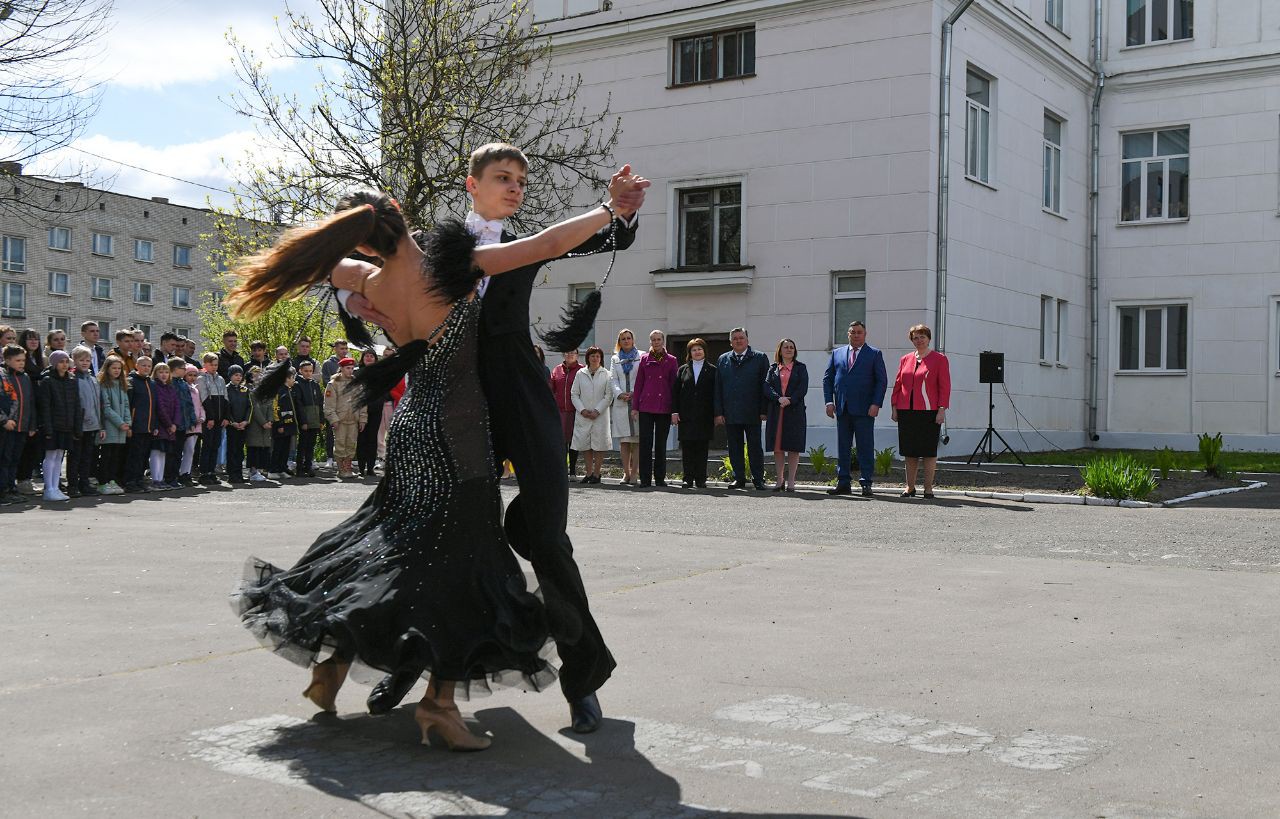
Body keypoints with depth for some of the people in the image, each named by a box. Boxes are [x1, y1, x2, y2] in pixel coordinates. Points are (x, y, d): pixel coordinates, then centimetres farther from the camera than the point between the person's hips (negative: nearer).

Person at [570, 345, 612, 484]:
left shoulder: (606, 374, 3)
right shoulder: (580, 374, 9)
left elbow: (609, 396, -1)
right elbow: (574, 394, 7)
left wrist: (597, 411, -10)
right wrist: (582, 410, -7)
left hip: (600, 415, -2)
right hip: (582, 415, 2)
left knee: (599, 444, -3)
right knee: (584, 444, 4)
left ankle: (596, 473, 3)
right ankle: (588, 472, 13)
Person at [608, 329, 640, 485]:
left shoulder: (642, 357, 7)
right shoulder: (615, 359, 18)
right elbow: (613, 379, 9)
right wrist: (620, 394, -8)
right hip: (620, 403, 3)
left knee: (637, 440, -6)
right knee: (623, 441, 1)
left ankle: (634, 472, -4)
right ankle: (626, 473, 4)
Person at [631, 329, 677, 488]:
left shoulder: (671, 360, 6)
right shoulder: (644, 359, 9)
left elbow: (674, 385, 4)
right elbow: (638, 384, 9)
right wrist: (635, 407, 4)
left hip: (664, 407, -1)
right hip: (646, 407, 1)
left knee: (661, 444, 5)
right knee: (645, 443, -3)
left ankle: (660, 477, 12)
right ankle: (645, 478, 1)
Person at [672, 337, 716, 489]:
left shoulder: (712, 370, 6)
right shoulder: (683, 369, 12)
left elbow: (716, 393, 3)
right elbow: (676, 391, 9)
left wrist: (716, 414, -4)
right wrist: (674, 411, 0)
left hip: (704, 416, -2)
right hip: (686, 416, 2)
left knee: (702, 448, 1)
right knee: (687, 447, 1)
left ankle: (700, 479, 6)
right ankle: (688, 479, 5)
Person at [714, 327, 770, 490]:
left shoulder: (760, 358, 4)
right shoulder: (723, 360, 12)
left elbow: (765, 386, 0)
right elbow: (717, 388, 9)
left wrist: (764, 410, -7)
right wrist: (719, 412, 1)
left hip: (752, 413, -3)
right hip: (730, 414, 3)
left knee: (755, 447, 1)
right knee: (734, 447, 6)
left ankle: (758, 479, 7)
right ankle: (739, 479, 14)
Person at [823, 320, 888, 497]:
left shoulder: (875, 354, 4)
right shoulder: (837, 353, 14)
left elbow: (882, 381, 0)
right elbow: (827, 378, 13)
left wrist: (876, 404, -11)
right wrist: (829, 401, 2)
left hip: (864, 409, -4)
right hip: (842, 409, 4)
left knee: (865, 448, -2)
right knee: (842, 447, 6)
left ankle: (866, 484, 2)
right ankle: (843, 483, 12)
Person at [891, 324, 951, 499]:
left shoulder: (939, 359, 2)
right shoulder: (905, 360, 13)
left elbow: (945, 386, -3)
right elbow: (898, 384, 15)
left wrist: (942, 410, -11)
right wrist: (894, 407, 8)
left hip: (929, 412, -4)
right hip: (906, 412, 4)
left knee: (929, 451, 0)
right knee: (909, 451, 8)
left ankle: (928, 488, 7)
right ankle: (910, 487, 16)